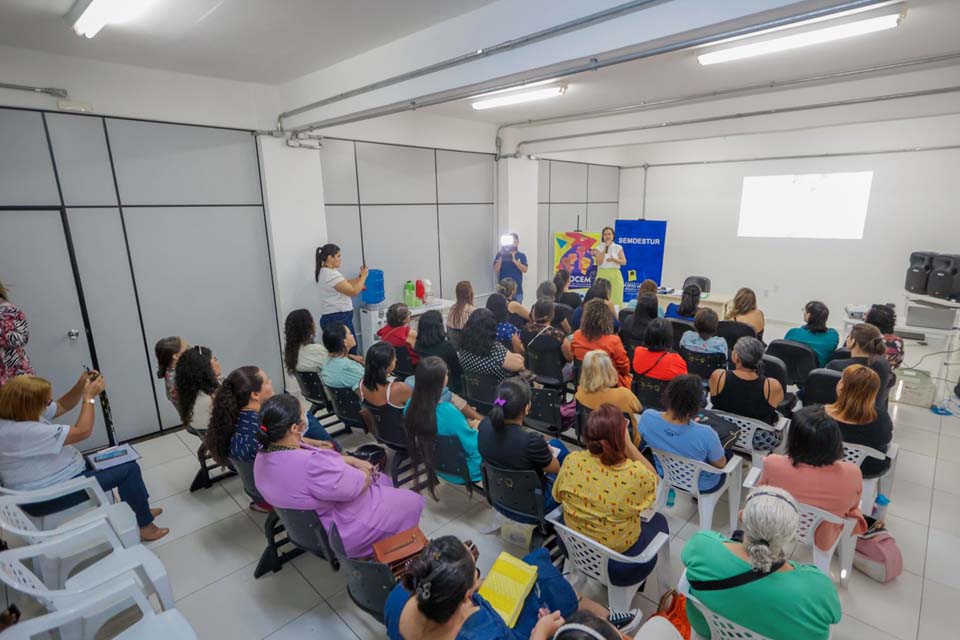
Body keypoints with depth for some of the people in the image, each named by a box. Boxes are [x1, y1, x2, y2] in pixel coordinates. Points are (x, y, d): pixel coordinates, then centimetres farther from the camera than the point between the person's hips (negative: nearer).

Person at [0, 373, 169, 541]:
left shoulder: (15, 414, -4)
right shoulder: (20, 432, -33)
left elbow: (62, 407, 11)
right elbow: (82, 432, -28)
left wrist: (81, 386, -7)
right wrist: (90, 396, -18)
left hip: (53, 478, 10)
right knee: (129, 469, -9)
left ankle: (139, 512, 28)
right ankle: (144, 525, 7)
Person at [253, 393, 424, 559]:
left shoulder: (264, 454, -10)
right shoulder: (310, 465, -39)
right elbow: (359, 484, -25)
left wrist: (353, 461, -3)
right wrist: (366, 473, -4)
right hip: (339, 533, -9)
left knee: (383, 480, 24)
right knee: (412, 502, 8)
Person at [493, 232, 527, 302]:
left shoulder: (522, 255, 7)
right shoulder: (500, 254, 4)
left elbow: (524, 270, -6)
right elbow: (496, 270, -5)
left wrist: (514, 260, -15)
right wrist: (501, 256, -15)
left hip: (517, 290, 1)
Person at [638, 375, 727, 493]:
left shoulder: (647, 417, -29)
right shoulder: (705, 434, -38)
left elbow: (640, 441, -5)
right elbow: (720, 464, -16)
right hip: (702, 486, -2)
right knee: (729, 451, 26)